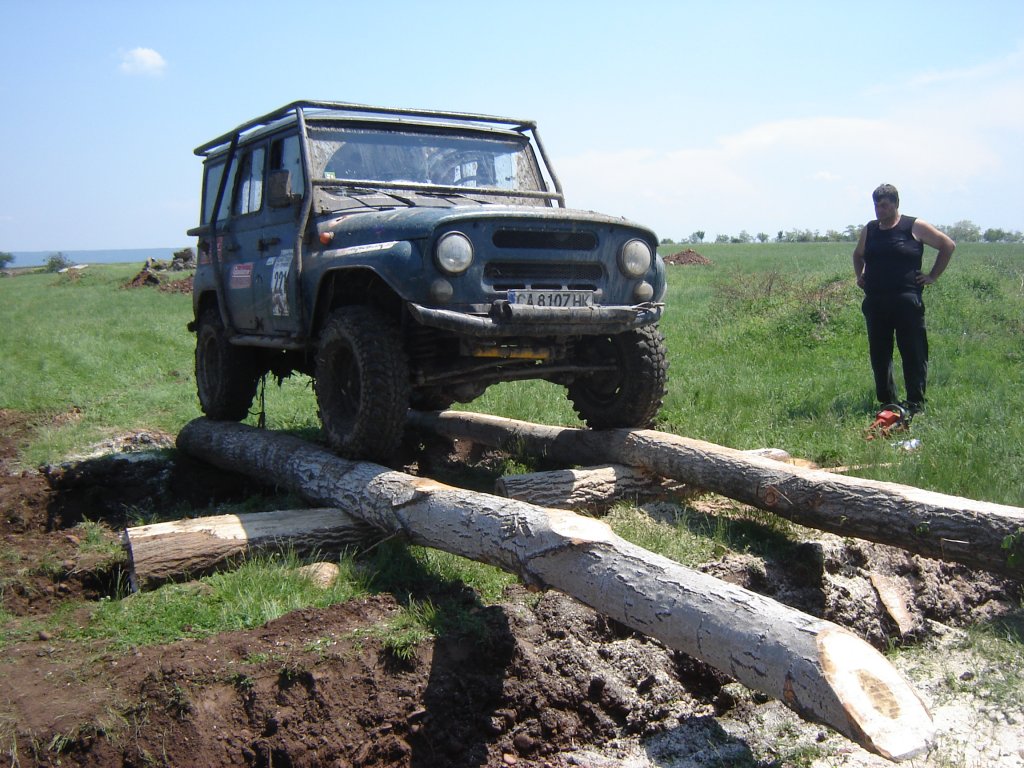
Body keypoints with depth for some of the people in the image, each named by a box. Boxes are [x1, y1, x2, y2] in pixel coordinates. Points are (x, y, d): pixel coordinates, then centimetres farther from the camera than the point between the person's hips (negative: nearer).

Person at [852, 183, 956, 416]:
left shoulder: (915, 227, 0)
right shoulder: (869, 230, 13)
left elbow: (948, 245, 7)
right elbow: (858, 255, 33)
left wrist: (933, 276, 2)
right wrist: (860, 276, 17)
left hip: (907, 300, -5)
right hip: (875, 301, 5)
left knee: (913, 352, -5)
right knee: (879, 353, 7)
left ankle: (916, 403, 0)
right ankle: (887, 402, 17)